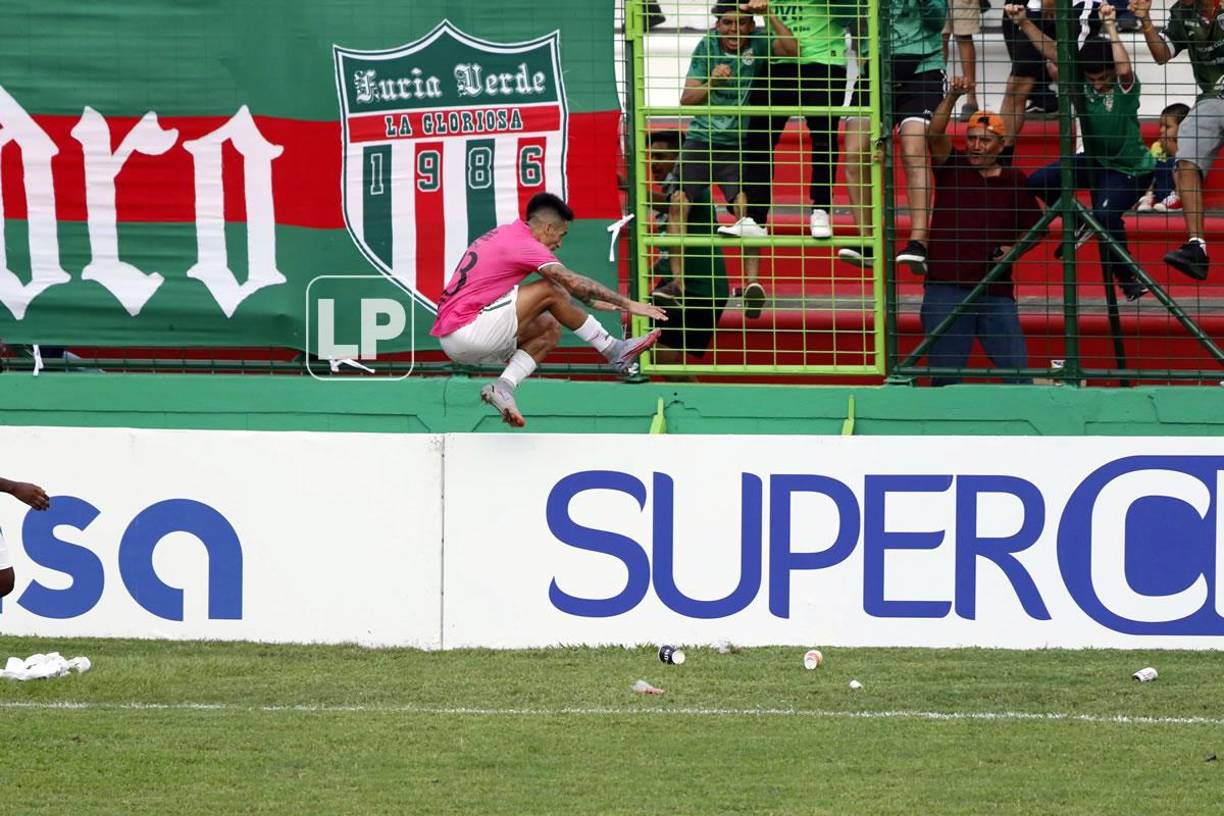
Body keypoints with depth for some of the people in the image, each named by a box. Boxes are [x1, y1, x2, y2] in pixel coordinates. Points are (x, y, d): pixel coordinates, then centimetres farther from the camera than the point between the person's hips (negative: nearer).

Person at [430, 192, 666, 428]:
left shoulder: (507, 233, 18)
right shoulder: (523, 243, -11)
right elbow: (574, 283, -16)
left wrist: (592, 301, 34)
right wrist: (628, 304, -13)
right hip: (464, 333, -10)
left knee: (550, 329, 13)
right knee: (551, 292, -10)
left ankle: (504, 385, -4)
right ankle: (615, 352, 1)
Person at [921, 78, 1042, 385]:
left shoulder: (1015, 181, 9)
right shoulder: (952, 168, 6)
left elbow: (1034, 227, 20)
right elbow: (934, 135, -12)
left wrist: (1014, 249, 0)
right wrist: (952, 97, -26)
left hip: (997, 292, 1)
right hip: (946, 288, -1)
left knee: (1017, 370, -2)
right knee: (945, 374, -1)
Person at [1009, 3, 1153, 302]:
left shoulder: (1125, 87, -22)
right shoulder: (1080, 82, -9)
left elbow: (1124, 69, -46)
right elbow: (1051, 50, -15)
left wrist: (1110, 27, -48)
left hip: (1130, 170, -6)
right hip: (1094, 161, 6)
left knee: (1106, 213, -30)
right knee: (1039, 182, -5)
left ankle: (1126, 277, -9)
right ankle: (1079, 225, 20)